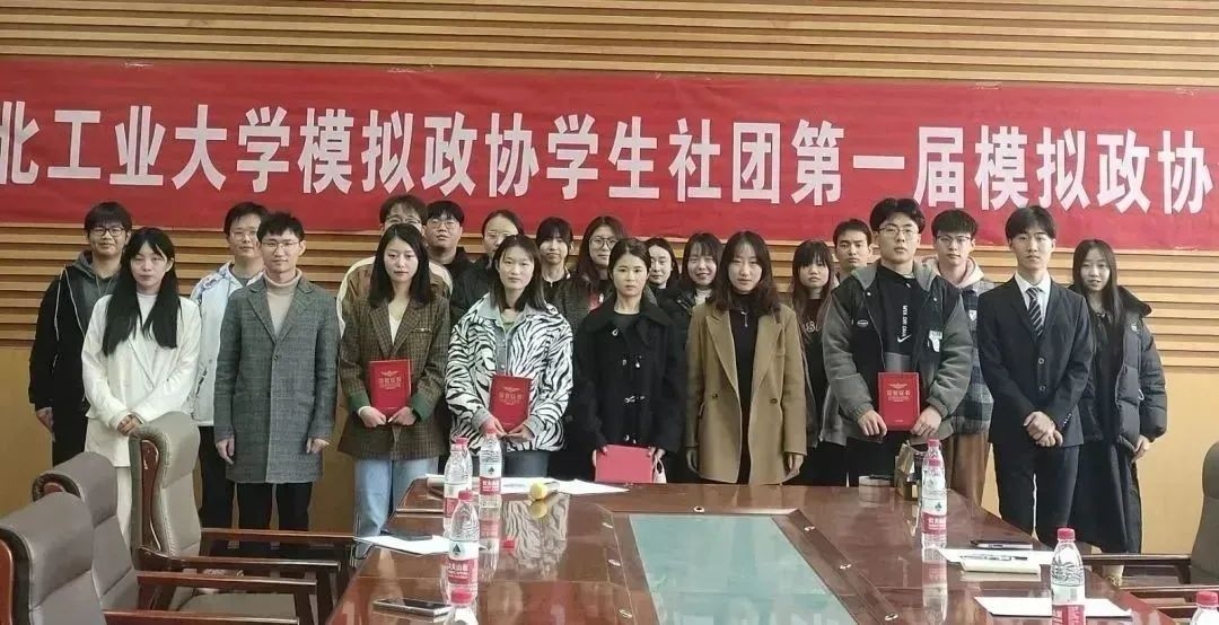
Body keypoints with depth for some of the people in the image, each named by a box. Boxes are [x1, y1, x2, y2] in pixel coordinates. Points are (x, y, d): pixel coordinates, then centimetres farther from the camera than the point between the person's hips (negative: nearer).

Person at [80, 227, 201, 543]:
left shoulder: (186, 311, 4)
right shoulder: (106, 307, 10)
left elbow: (185, 373, -2)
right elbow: (91, 368, 5)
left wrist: (143, 415, -11)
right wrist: (116, 415, -9)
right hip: (112, 432, 1)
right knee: (113, 520, -3)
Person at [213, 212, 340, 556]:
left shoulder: (322, 302, 3)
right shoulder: (240, 301, 6)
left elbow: (328, 371, 2)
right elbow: (225, 370, 5)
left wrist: (322, 427, -5)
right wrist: (223, 429, 0)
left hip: (299, 431, -1)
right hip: (250, 430, 1)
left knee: (295, 522, 6)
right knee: (252, 522, 6)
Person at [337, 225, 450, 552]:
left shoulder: (437, 308, 2)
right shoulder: (362, 308, 8)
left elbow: (440, 367, -3)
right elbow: (347, 364, 4)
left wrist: (416, 409, -14)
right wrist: (361, 406, -10)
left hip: (418, 428, -2)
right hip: (370, 428, 2)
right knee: (371, 521, 7)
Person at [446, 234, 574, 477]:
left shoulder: (554, 325, 5)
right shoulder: (472, 319, 8)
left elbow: (560, 386, 2)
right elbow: (455, 378, 3)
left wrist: (535, 424, -11)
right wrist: (480, 417, -11)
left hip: (531, 438, -1)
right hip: (477, 435, 1)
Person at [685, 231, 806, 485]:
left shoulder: (784, 317, 6)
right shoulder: (704, 315, 4)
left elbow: (794, 385, 4)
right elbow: (693, 382, 5)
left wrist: (795, 443, -2)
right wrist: (691, 441, 4)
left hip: (767, 443, 1)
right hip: (719, 443, -1)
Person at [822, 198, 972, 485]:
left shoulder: (943, 293, 8)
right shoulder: (851, 291, 4)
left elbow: (960, 355, 4)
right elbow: (836, 354, -1)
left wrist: (937, 407, -8)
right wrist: (860, 408, -12)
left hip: (925, 429, 1)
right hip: (868, 428, -1)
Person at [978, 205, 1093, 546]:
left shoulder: (1075, 304, 10)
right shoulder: (991, 303, 2)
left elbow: (1081, 367, 2)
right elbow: (992, 369, -5)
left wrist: (1053, 416, -12)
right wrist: (1029, 416, -14)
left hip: (1063, 429, 2)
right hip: (1012, 429, -2)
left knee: (1055, 528, 6)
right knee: (1015, 527, 0)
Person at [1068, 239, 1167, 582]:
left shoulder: (1131, 317, 9)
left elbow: (1153, 377, 10)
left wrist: (1150, 428, 3)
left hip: (1119, 432, 3)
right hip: (1075, 431, -3)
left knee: (1119, 510, 4)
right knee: (1077, 510, 1)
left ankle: (1113, 583, 14)